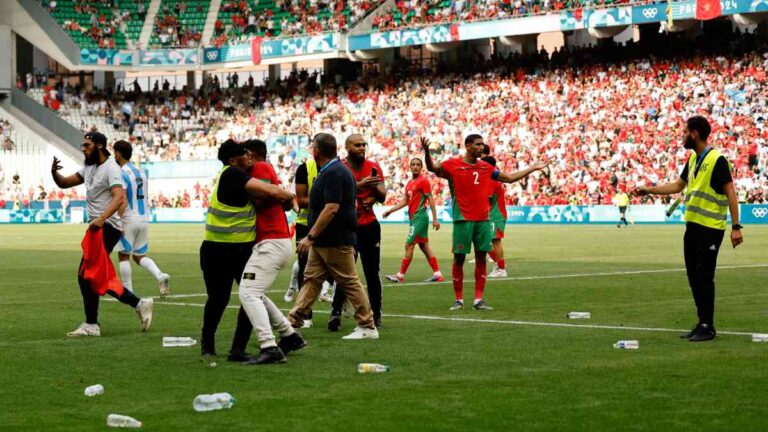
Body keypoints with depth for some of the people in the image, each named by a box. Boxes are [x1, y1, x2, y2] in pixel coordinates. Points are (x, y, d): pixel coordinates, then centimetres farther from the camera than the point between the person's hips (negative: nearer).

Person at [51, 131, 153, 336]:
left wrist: (101, 218, -43)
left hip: (106, 227, -10)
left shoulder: (110, 168, -14)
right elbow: (64, 183, 17)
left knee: (86, 274, -9)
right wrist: (54, 173, -6)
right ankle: (139, 304, 17)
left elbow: (119, 197, -29)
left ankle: (91, 325, -3)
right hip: (97, 227, 10)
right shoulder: (89, 167, 15)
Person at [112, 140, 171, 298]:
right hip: (144, 219, 7)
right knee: (139, 256, 14)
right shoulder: (141, 173, 12)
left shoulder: (121, 174, -12)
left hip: (129, 220, -7)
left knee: (123, 256, 5)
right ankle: (160, 275, -10)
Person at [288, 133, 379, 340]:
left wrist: (311, 236, -23)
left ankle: (368, 327, 3)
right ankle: (293, 322, 9)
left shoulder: (334, 173, -19)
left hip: (336, 241, -10)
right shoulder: (329, 171, 14)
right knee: (311, 279, 8)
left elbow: (332, 208, -25)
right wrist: (313, 237, 18)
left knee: (349, 282, -3)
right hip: (323, 241, 10)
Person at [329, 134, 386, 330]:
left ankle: (376, 314, 13)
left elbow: (382, 197, 6)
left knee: (372, 272, 6)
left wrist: (375, 187, -14)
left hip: (369, 226, 3)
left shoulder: (373, 167, 7)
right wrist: (360, 185, -25)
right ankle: (335, 313, -4)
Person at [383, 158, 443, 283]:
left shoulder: (424, 181, -9)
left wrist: (435, 219, -16)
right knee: (424, 246, 9)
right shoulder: (410, 183, 17)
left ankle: (400, 276, -4)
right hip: (414, 217, 9)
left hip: (419, 216, -9)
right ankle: (437, 274, 11)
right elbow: (405, 201, 22)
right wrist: (390, 211, 16)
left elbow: (431, 200, -12)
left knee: (409, 245, -8)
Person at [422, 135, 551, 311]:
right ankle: (458, 300, 7)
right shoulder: (453, 164, -2)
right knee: (459, 258, -1)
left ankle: (479, 300, 8)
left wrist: (532, 168, 21)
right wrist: (427, 152, -33)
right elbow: (433, 168, -13)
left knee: (481, 258, 3)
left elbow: (510, 178, 21)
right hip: (463, 220, -4)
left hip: (483, 220, 4)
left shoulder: (486, 167, 13)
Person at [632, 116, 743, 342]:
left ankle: (707, 327, 3)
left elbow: (730, 193, -16)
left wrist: (736, 226, -20)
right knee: (694, 276, 11)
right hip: (693, 225, 8)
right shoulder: (693, 159, 11)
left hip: (710, 228, -8)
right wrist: (649, 190, 19)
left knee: (704, 277, -5)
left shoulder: (716, 160, -14)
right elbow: (678, 185, 23)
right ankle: (701, 323, 20)